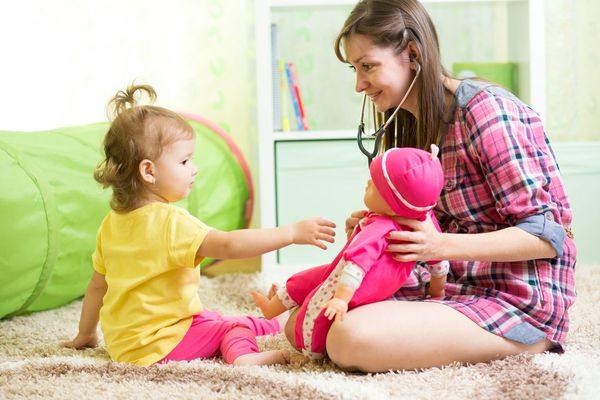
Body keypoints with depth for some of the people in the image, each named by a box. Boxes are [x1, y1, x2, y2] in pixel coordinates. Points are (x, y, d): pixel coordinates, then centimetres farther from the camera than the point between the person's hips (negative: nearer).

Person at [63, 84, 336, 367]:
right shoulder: (169, 222, -23)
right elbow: (229, 245, -32)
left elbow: (97, 283, 14)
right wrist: (292, 233, -31)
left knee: (212, 320, 24)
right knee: (236, 327, 0)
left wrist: (85, 334, 26)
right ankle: (242, 355, -26)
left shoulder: (113, 222, 5)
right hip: (156, 347, -9)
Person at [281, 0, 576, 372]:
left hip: (524, 300, -8)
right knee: (303, 323, -1)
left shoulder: (486, 110, -16)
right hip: (459, 286, 8)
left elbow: (547, 234, -16)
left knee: (352, 338, -29)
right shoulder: (415, 125, 11)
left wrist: (442, 245, -26)